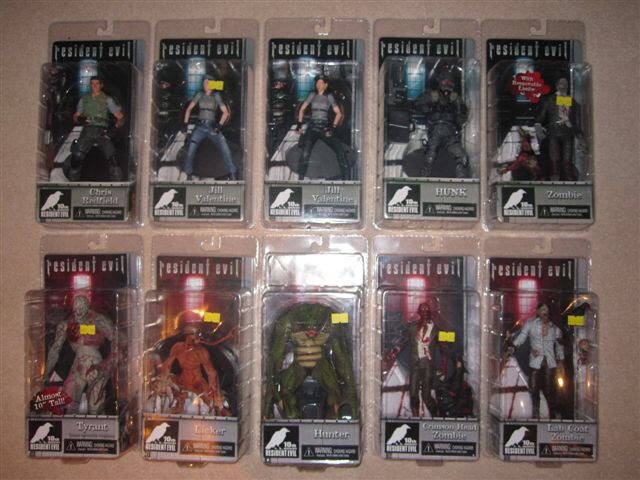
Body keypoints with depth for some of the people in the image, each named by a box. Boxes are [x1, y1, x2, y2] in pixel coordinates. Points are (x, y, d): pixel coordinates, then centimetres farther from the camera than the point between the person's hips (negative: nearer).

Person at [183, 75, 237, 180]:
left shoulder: (216, 96, 5)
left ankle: (233, 175, -12)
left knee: (225, 149, -16)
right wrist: (186, 123, 2)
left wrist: (219, 125, -9)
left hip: (212, 128, -1)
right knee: (190, 151, -11)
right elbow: (189, 109, 12)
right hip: (200, 127, 1)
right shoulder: (199, 95, 7)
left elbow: (226, 112, 4)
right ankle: (189, 175, 6)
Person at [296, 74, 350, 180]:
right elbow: (302, 109, 19)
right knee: (305, 153, -21)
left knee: (340, 151, -12)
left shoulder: (329, 96, 7)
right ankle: (300, 179, -14)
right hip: (312, 128, 0)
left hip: (325, 128, 0)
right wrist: (299, 124, 8)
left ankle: (346, 178, -5)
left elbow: (339, 113, 5)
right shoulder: (312, 95, 10)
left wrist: (333, 127, -8)